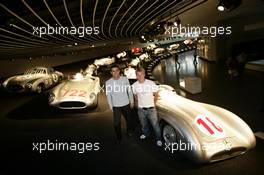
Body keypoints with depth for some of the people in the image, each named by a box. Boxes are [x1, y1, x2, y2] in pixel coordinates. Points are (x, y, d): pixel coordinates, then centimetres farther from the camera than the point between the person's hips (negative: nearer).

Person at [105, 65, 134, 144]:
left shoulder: (125, 79, -9)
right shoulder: (108, 82, -11)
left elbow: (129, 91, 1)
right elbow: (108, 95, -3)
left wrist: (132, 101, 5)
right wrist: (111, 107, -2)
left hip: (126, 104, 2)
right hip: (116, 106, -1)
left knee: (129, 119, 20)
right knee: (116, 123, 0)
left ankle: (129, 131, 48)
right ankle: (119, 137, 24)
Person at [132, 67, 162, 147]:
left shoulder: (151, 83, -15)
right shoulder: (134, 85, -7)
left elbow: (156, 94, 0)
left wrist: (153, 103, 1)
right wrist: (138, 103, 6)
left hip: (151, 108, -3)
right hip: (140, 109, 3)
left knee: (155, 124, 4)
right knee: (143, 124, 22)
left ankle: (159, 138, 24)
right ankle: (145, 133, 49)